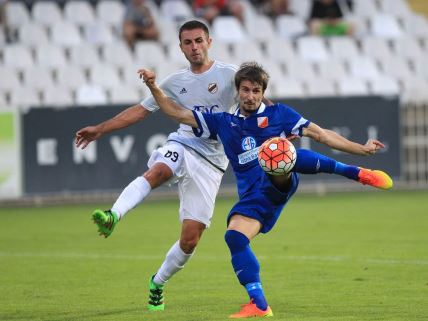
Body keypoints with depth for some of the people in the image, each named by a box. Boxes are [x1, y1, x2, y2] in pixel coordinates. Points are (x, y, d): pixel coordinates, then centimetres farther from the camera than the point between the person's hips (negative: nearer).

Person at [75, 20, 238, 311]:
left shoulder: (229, 74, 3)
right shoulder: (176, 82, 15)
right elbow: (140, 111, 21)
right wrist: (99, 130, 20)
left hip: (211, 162, -2)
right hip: (182, 145, 2)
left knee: (191, 239, -7)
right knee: (157, 171, -37)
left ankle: (158, 284, 16)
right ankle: (113, 216, -59)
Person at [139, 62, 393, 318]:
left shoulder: (278, 113, 13)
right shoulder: (223, 122, 20)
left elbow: (321, 134, 10)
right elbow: (177, 113, 21)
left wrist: (361, 149, 4)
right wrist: (153, 86, 8)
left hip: (279, 182, -4)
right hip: (253, 196, 4)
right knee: (234, 237, -22)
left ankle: (358, 173, -33)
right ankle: (259, 304, -20)